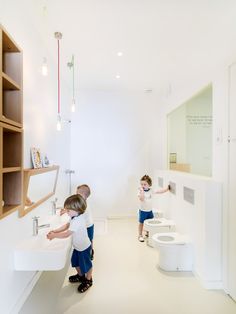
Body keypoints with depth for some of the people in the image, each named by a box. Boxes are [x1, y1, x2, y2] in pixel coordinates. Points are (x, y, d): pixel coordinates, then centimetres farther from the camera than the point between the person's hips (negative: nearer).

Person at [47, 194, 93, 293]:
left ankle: (88, 280, 37)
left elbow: (66, 234, -33)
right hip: (78, 246, 9)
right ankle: (80, 275, 50)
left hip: (84, 247, -9)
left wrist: (54, 235, -21)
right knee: (76, 262, 25)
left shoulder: (77, 221, -37)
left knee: (86, 265, 13)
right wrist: (55, 231, -6)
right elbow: (66, 226, 4)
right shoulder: (77, 217, -7)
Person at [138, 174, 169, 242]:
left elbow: (160, 191, 5)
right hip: (143, 211, -5)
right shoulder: (141, 191, -15)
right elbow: (141, 199, -30)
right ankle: (140, 235, 22)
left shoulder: (151, 191, -2)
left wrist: (167, 189, 0)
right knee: (141, 223, 6)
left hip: (150, 210, 5)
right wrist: (142, 191, -33)